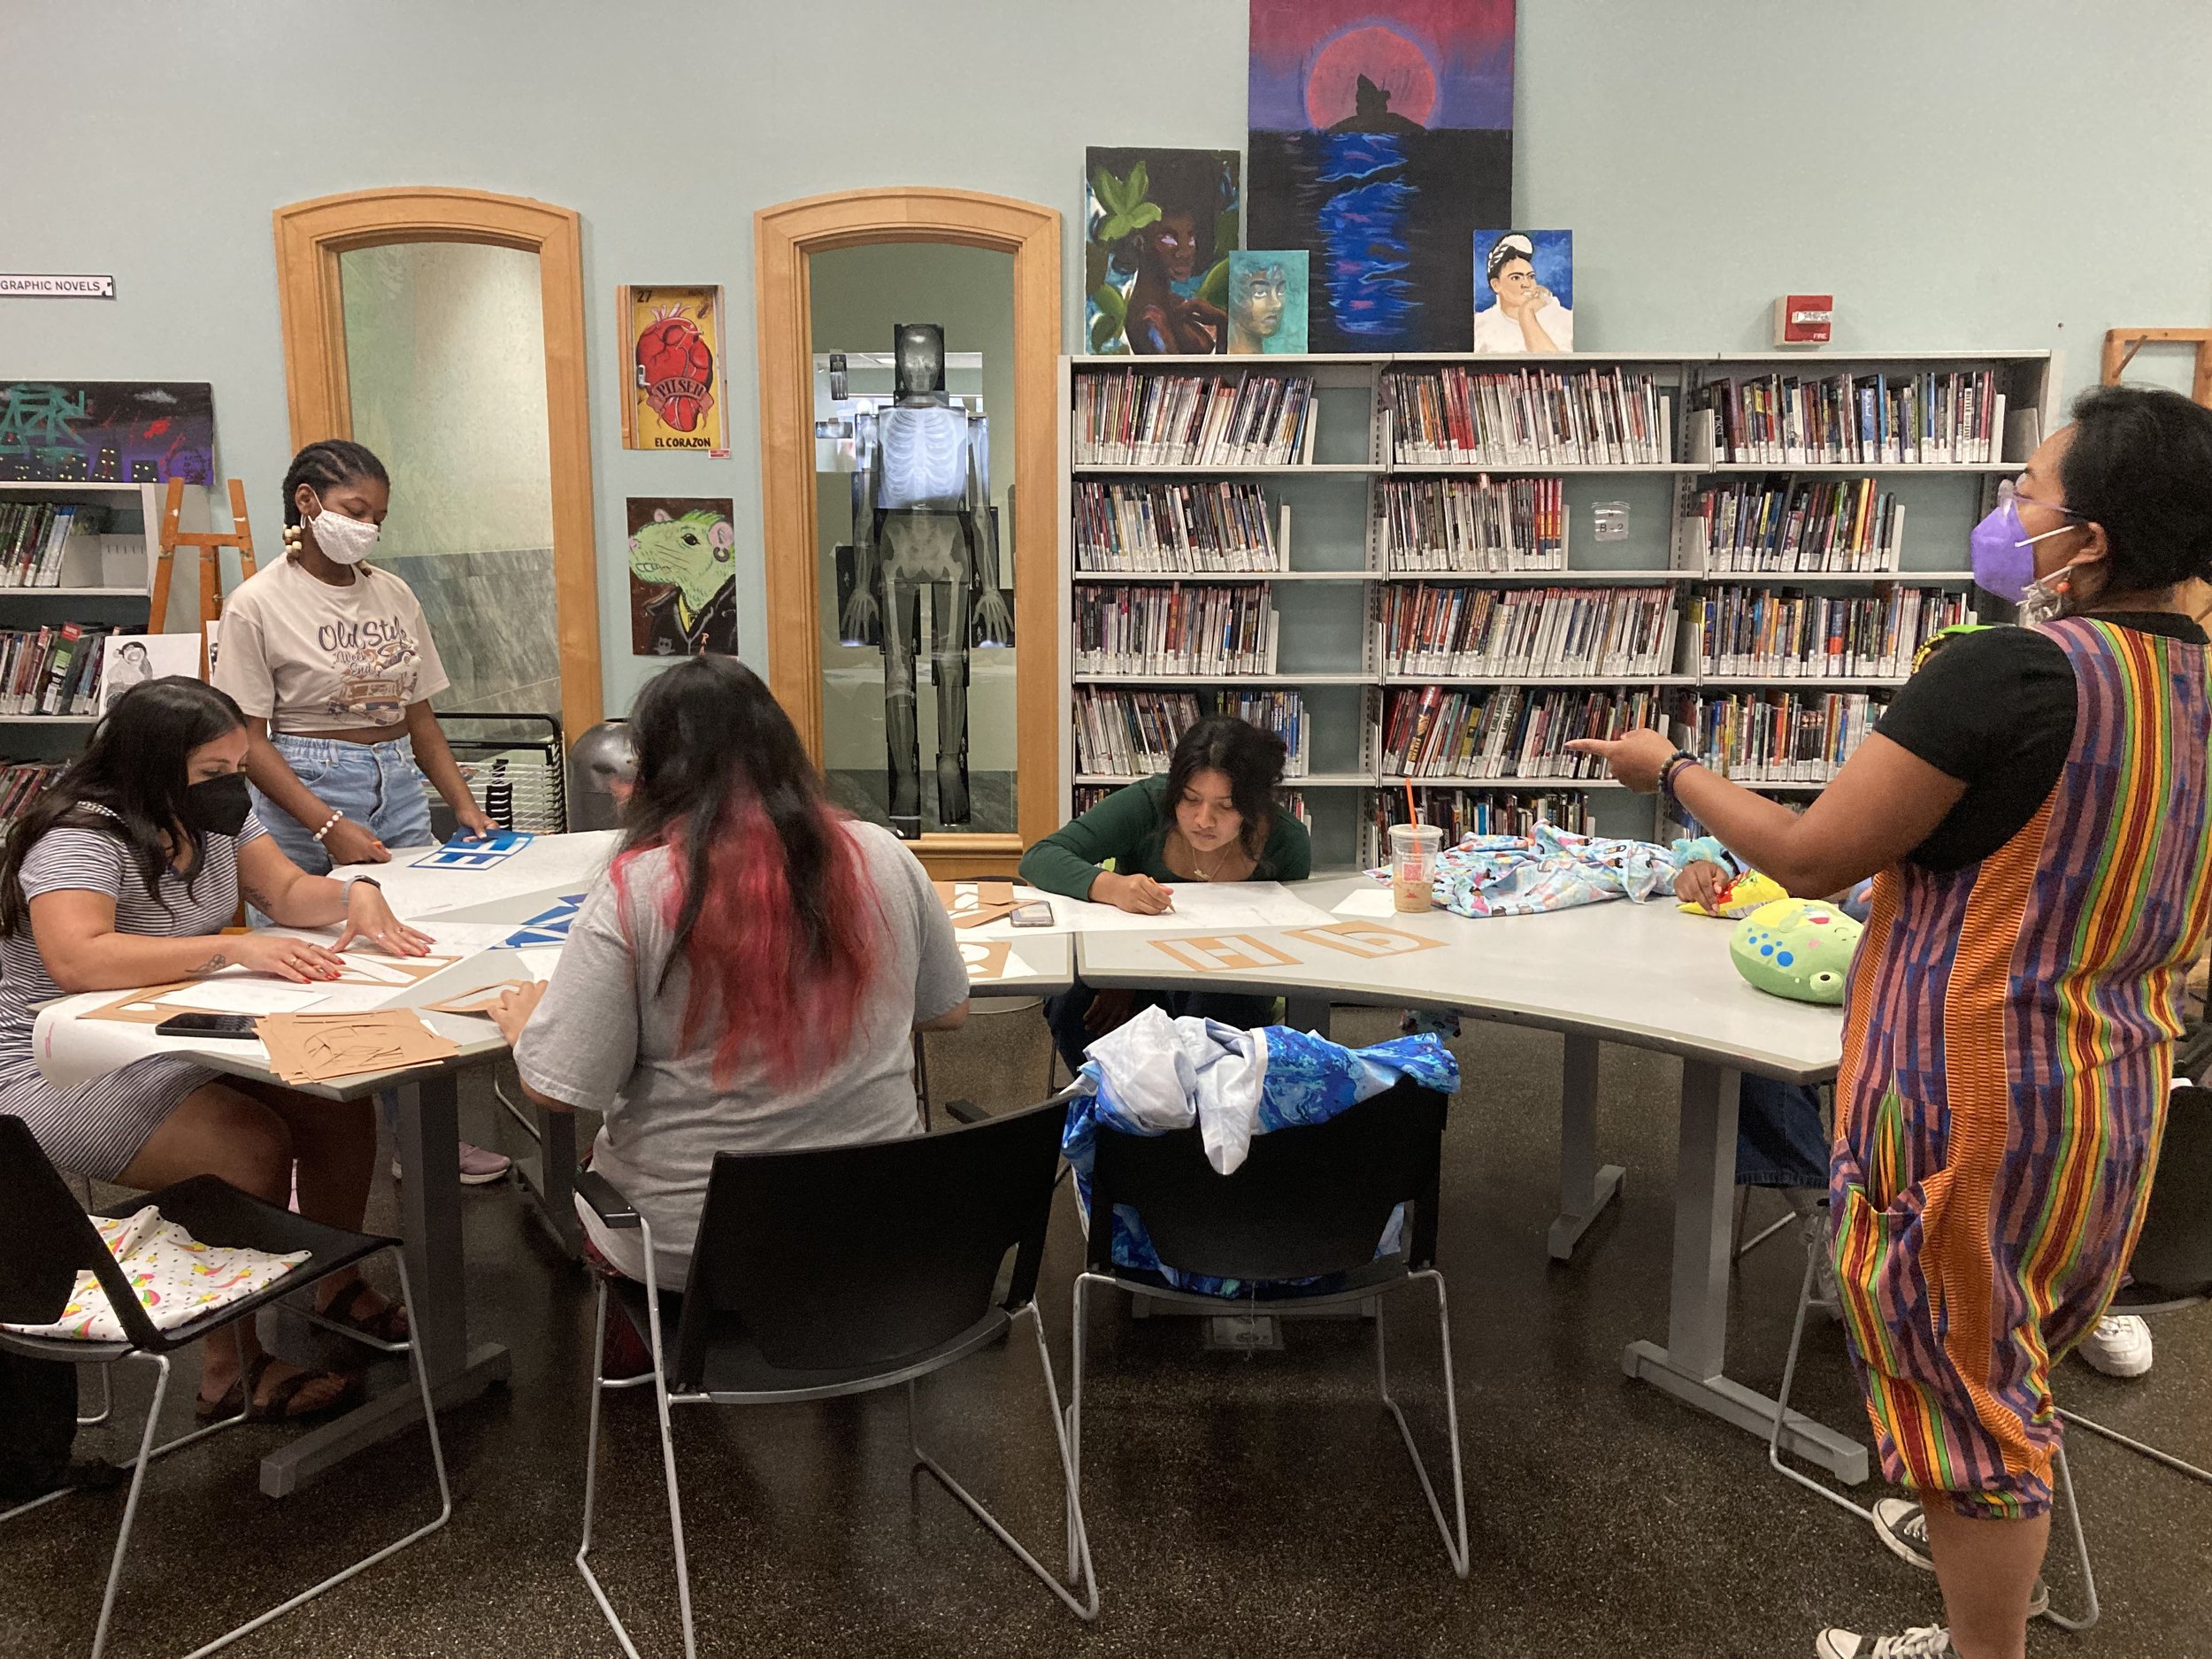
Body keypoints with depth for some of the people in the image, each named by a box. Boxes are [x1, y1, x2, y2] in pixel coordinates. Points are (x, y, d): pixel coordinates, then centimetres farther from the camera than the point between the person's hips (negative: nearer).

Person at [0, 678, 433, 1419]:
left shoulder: (215, 814, 4)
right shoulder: (82, 837, -22)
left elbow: (287, 891, 7)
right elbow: (75, 959, -37)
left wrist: (356, 894, -15)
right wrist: (231, 947, -43)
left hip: (184, 1040, 8)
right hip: (63, 1072, -8)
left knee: (339, 1104, -9)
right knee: (253, 1144, -26)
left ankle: (338, 1288, 13)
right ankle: (231, 1370, -11)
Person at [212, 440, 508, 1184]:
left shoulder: (393, 594, 10)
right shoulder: (259, 604, -5)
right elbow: (248, 740, -8)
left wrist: (463, 801, 4)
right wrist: (329, 827, -17)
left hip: (399, 793, 5)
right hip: (306, 796, -5)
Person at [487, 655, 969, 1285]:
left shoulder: (634, 892, -19)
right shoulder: (884, 858, -8)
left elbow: (557, 1088, -16)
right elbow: (949, 1011, 6)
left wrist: (523, 1021, 6)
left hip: (682, 1249, -4)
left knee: (591, 1161, 28)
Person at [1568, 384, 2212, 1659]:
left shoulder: (2010, 671, -25)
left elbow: (1812, 857, -20)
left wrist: (1671, 769, -5)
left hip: (1975, 1097, -8)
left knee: (1964, 1375, 9)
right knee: (2020, 1353, 27)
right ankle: (1992, 1556, 49)